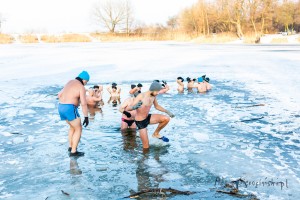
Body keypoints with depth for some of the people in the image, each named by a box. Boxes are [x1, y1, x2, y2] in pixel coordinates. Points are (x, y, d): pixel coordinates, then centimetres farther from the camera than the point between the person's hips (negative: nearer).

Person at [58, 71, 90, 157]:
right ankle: (73, 151, 3)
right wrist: (86, 117, -11)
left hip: (61, 107, 9)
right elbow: (84, 103, -16)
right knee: (78, 129, 4)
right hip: (70, 109, -9)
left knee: (72, 127, 27)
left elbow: (59, 95, 22)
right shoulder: (81, 87, -9)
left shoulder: (70, 82, 17)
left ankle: (70, 146, 32)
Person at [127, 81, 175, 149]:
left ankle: (156, 133, 8)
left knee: (166, 119, -13)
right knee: (146, 146, -4)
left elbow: (157, 106, 16)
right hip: (140, 122, -6)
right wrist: (134, 107, -52)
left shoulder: (153, 96, -5)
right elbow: (128, 109, -29)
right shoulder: (141, 96, -25)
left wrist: (167, 111, 9)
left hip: (148, 118, 6)